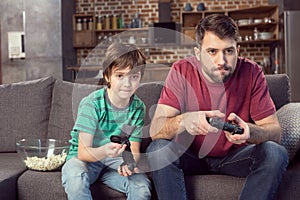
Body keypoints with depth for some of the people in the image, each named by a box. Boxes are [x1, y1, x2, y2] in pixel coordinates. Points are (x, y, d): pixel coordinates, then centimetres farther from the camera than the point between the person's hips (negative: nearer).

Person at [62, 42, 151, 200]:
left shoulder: (138, 107, -6)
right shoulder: (91, 103, -20)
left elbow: (134, 149, -5)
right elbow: (83, 152, -22)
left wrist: (129, 163, -30)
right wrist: (103, 151, -46)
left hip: (114, 160, 3)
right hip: (85, 158, -3)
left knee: (142, 186, -23)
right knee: (75, 177, -36)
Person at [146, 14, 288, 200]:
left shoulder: (251, 72, -15)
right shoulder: (182, 71, -17)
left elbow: (275, 132, -16)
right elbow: (155, 130, -24)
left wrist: (249, 131, -40)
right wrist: (183, 120, -47)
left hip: (235, 156, 1)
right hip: (192, 155, -1)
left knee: (276, 153, -25)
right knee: (158, 149, -29)